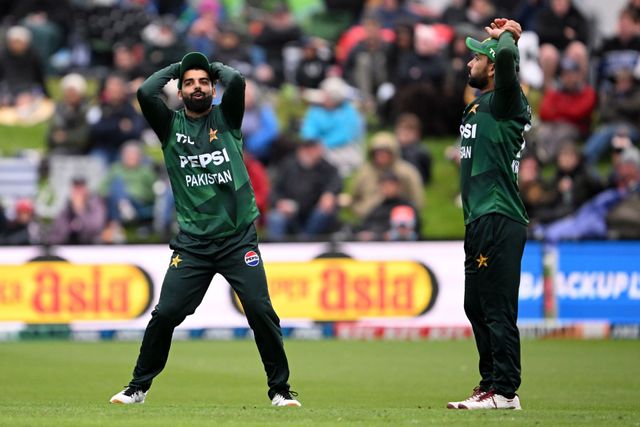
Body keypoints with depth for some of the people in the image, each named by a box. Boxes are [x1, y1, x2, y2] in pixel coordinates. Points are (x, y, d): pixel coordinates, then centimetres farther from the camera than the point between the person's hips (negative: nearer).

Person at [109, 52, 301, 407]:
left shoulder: (226, 117, 7)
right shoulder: (170, 125, 8)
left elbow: (236, 81, -11)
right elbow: (145, 93, -9)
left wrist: (212, 65, 9)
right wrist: (178, 67, 6)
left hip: (238, 239, -1)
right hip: (192, 242, 1)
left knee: (260, 310, -10)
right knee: (165, 313, -5)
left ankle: (280, 389, 2)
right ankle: (138, 387, 11)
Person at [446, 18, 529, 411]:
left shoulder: (505, 103, -9)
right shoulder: (479, 105, 18)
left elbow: (506, 56, -27)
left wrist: (506, 37, -7)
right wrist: (500, 36, 24)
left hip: (499, 220, -10)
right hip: (480, 221, 10)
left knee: (498, 310, -10)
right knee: (477, 308, 15)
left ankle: (505, 392, -10)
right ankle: (491, 384, 22)